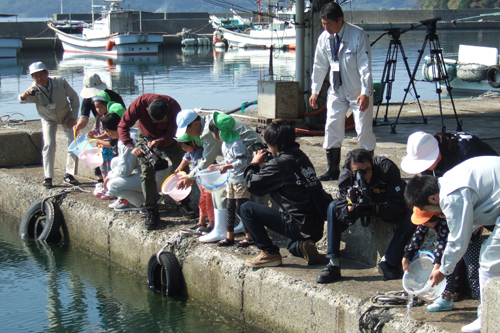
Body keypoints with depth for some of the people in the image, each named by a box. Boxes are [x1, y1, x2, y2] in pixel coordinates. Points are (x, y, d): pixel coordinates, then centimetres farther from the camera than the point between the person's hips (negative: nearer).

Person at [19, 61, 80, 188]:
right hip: (48, 119, -1)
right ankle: (47, 177, -7)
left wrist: (74, 117, -16)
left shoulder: (60, 82, -27)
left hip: (66, 116, 1)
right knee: (49, 145, -16)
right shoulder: (35, 90, -28)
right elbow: (23, 100, -48)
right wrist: (25, 94, -72)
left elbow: (74, 97, -13)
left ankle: (69, 174, 2)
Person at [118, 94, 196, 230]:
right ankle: (152, 212, -8)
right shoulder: (140, 103, -34)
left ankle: (184, 204, 6)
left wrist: (159, 142, -48)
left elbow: (172, 133, -28)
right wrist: (132, 147, -43)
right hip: (147, 137, -1)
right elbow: (123, 126, -30)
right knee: (147, 172, -12)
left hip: (168, 139, 1)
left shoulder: (174, 106, -33)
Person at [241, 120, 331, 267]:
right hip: (317, 227, 9)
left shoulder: (281, 163, -15)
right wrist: (267, 163, 18)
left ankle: (269, 253, 0)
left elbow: (252, 184, -10)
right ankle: (303, 246, 6)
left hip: (299, 225, -9)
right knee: (293, 246, 41)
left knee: (247, 209, -2)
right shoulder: (301, 156, 10)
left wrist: (254, 164, 8)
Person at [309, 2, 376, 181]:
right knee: (331, 128, 2)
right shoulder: (324, 38, -2)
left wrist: (365, 93, -23)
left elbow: (365, 66, -18)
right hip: (336, 91, 5)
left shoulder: (358, 35, -17)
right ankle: (333, 169, 11)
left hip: (359, 93, -5)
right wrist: (315, 91, 9)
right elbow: (319, 66, 9)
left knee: (364, 130, -1)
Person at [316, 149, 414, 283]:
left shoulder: (387, 168, -33)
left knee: (410, 216, -34)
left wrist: (375, 209, -50)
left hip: (389, 209, -3)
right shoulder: (345, 176, -25)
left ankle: (389, 262, -20)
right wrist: (351, 208, -51)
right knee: (334, 207, -19)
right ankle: (333, 264, -19)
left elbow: (398, 204, -35)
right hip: (367, 205, 3)